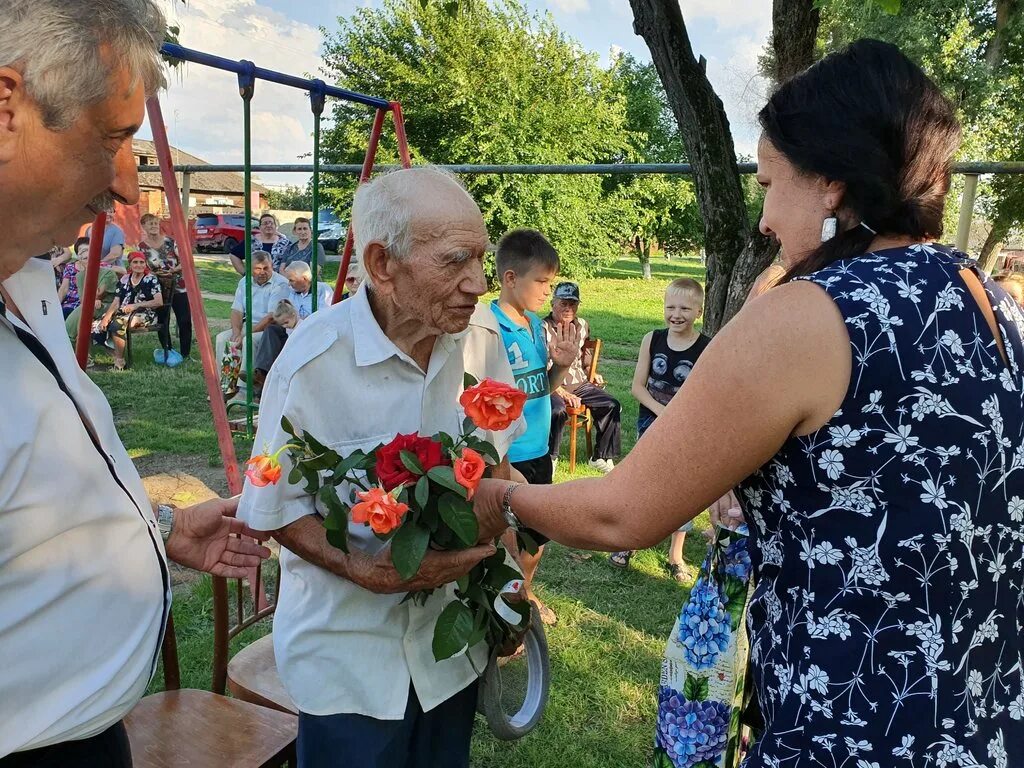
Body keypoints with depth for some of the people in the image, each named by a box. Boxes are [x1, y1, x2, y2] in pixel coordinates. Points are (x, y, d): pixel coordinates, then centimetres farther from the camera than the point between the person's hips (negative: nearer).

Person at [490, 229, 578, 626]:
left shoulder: (537, 324, 5)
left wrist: (561, 364, -5)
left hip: (538, 449, 8)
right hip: (505, 457, -8)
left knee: (536, 535, 24)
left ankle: (525, 593, 48)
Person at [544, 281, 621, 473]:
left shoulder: (582, 326, 10)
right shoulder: (543, 329, -11)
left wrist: (591, 374, 13)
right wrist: (563, 394, -20)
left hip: (579, 384, 6)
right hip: (552, 386, -6)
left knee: (612, 406, -9)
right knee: (558, 410, -36)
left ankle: (601, 457, 5)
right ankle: (550, 457, -12)